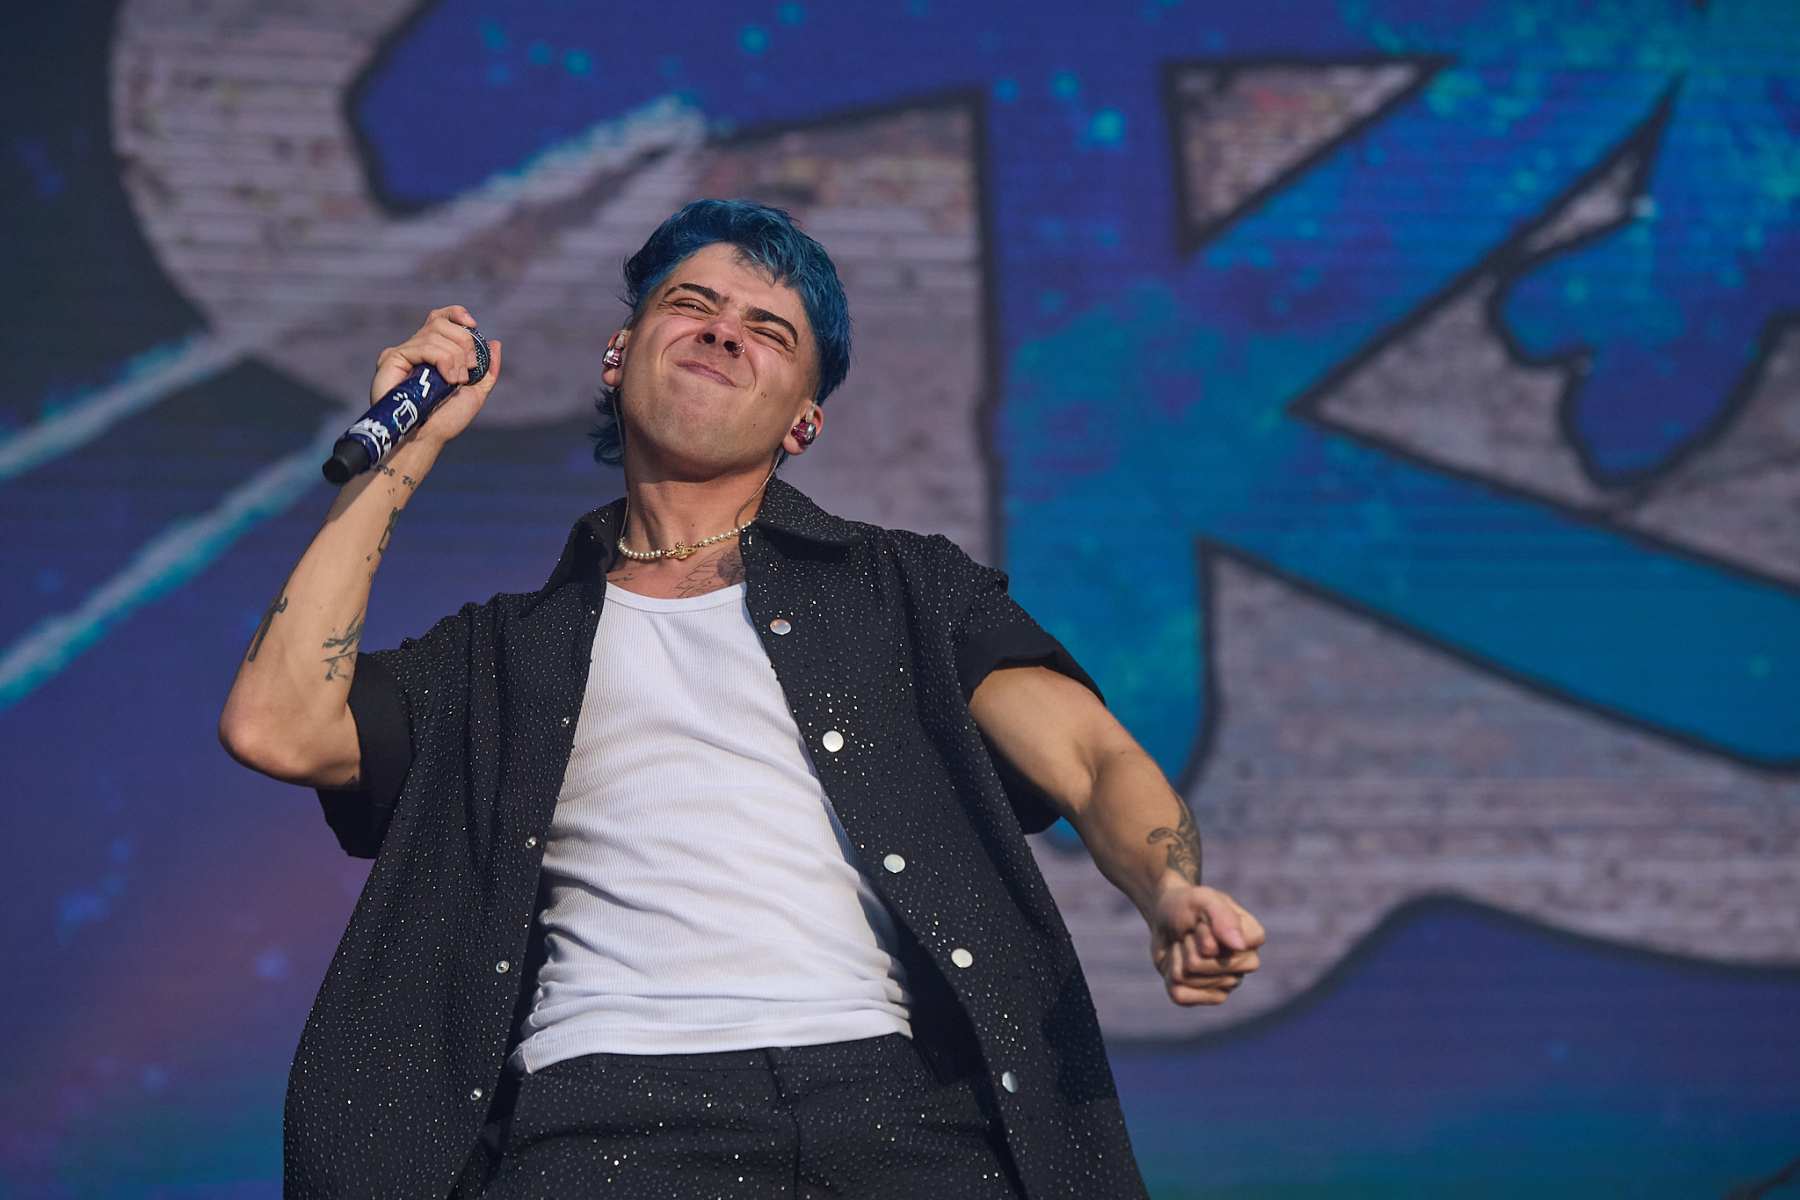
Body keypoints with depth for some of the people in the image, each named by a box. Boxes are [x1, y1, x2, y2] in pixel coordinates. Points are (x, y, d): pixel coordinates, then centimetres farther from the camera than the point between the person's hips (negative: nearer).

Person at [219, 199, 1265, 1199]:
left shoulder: (910, 588, 24)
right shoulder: (505, 654, 25)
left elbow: (1093, 759, 10)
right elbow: (275, 727, 9)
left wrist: (1174, 893, -14)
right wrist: (403, 454, 18)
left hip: (893, 1097, 1)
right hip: (609, 1106, -1)